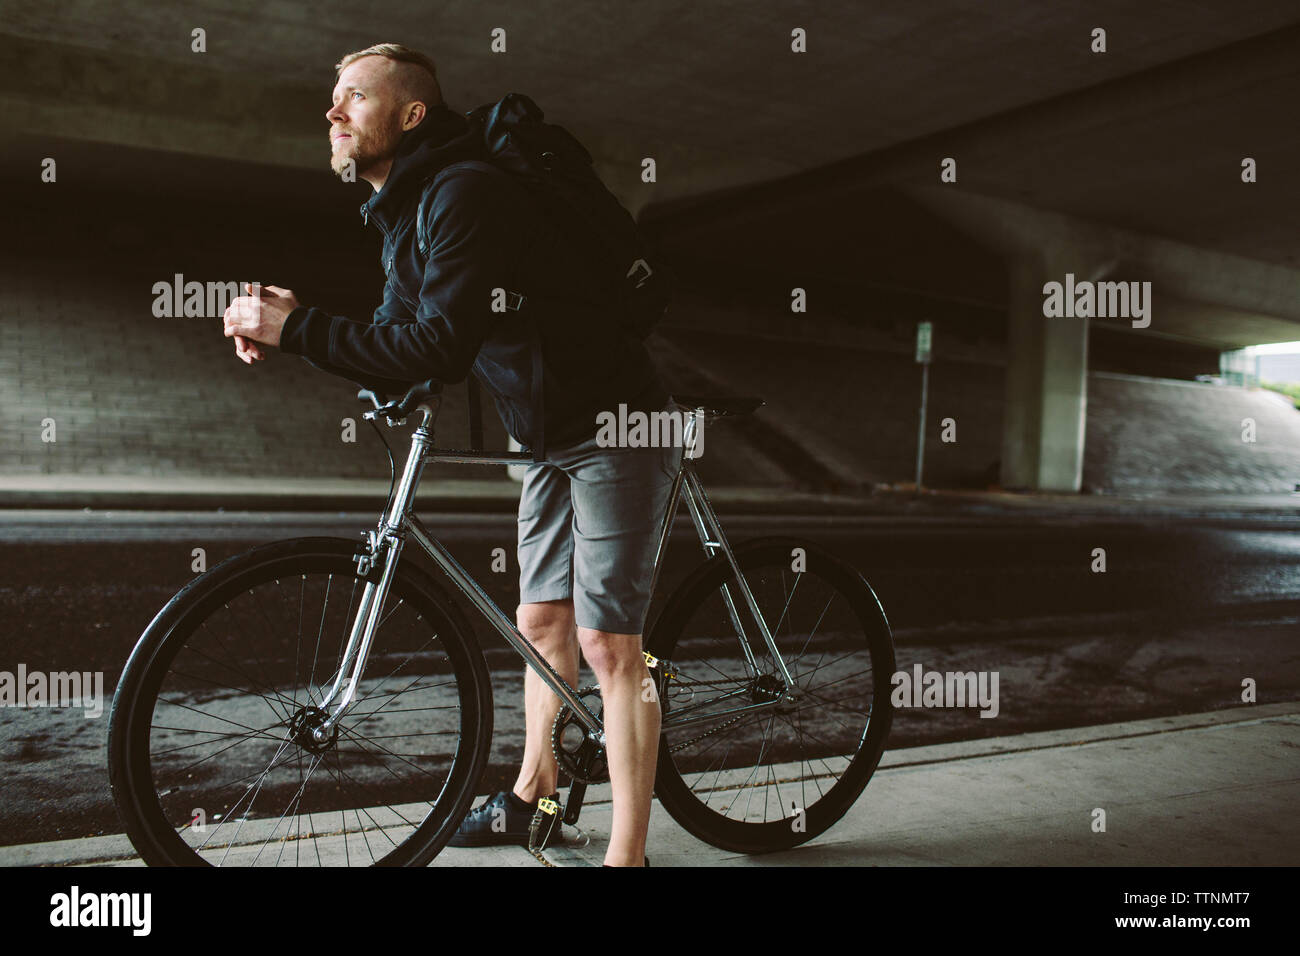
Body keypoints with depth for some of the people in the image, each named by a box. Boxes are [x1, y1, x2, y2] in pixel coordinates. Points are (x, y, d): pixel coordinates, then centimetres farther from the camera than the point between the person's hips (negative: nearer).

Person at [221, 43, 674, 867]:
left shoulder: (467, 194, -20)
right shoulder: (403, 217, 12)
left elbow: (441, 347, -30)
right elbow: (397, 361, 9)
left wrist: (298, 329, -24)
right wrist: (286, 325, -5)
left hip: (616, 431, -9)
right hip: (553, 437, 9)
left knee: (606, 641, -8)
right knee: (540, 622, 16)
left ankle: (627, 854, 3)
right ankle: (535, 794, 33)